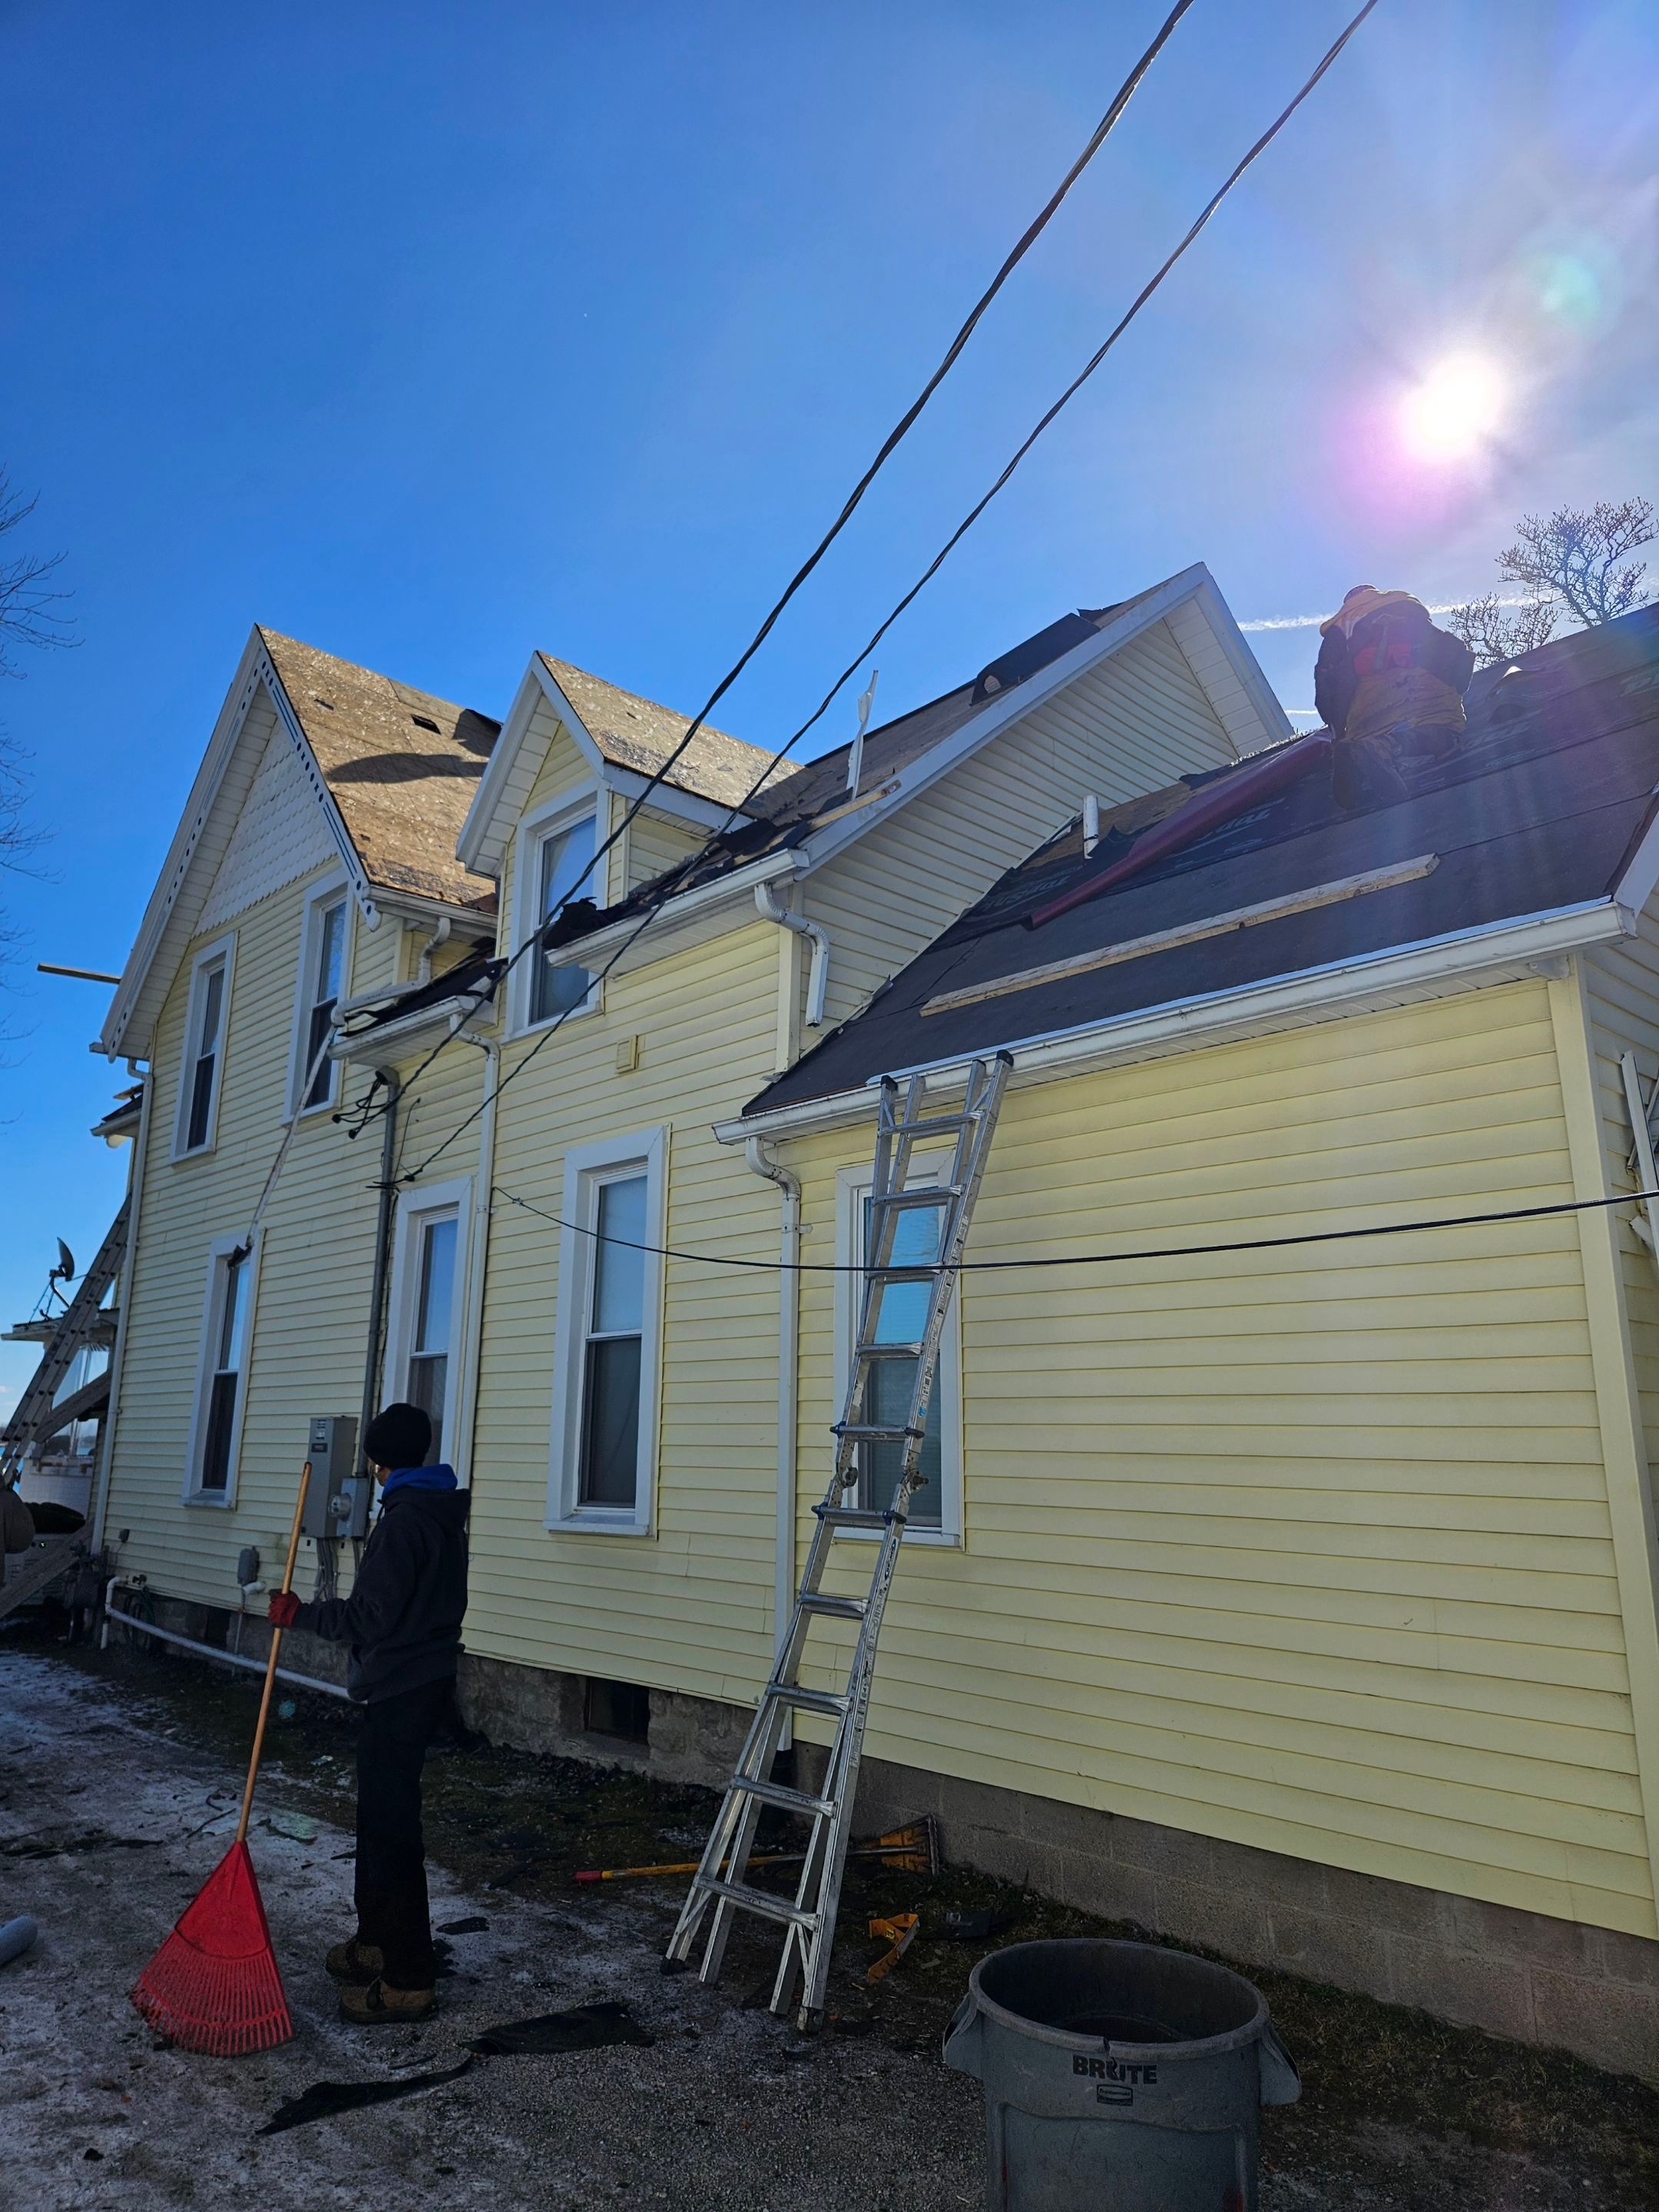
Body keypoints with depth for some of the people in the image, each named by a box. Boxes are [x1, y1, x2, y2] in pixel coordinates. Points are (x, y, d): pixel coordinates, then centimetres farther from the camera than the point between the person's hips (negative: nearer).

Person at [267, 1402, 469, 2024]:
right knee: (381, 1817, 20)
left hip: (401, 1692, -10)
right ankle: (377, 1942, 33)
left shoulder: (404, 1521, -20)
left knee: (389, 1827, -3)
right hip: (424, 1679, 10)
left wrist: (300, 1614, -10)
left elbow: (369, 1617, -22)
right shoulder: (443, 1515, 11)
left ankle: (409, 1979, 4)